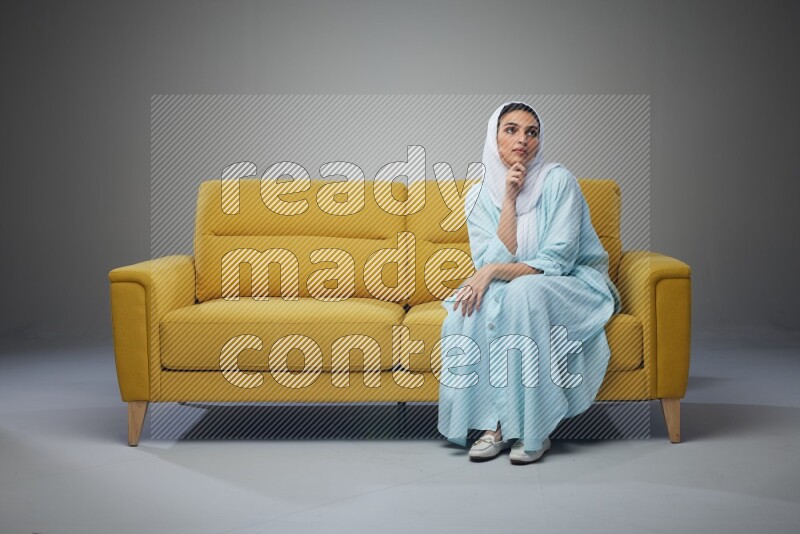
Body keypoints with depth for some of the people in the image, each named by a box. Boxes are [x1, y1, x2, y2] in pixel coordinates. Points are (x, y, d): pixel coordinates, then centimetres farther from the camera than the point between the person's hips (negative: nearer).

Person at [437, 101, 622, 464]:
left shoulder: (558, 181, -12)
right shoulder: (480, 196, -1)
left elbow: (556, 261, -19)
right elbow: (491, 263, -14)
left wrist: (495, 272, -29)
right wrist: (510, 199, -18)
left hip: (576, 286, -3)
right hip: (511, 289, 4)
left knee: (523, 292, -35)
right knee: (472, 305, -28)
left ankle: (533, 430, -28)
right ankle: (494, 424, -23)